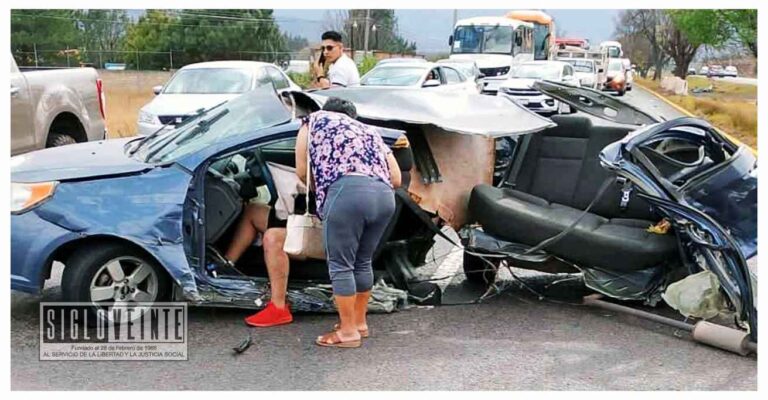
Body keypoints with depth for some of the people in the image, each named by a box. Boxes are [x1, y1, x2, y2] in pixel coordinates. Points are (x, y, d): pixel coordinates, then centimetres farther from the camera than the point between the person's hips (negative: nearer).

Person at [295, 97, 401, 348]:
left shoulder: (314, 120, 25)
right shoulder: (369, 131, 35)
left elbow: (302, 171, 18)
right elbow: (396, 178, 26)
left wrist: (321, 188, 35)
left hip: (348, 191, -6)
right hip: (384, 196, 6)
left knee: (340, 265, 4)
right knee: (362, 262, 19)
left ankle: (348, 331, 9)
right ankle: (359, 321, 29)